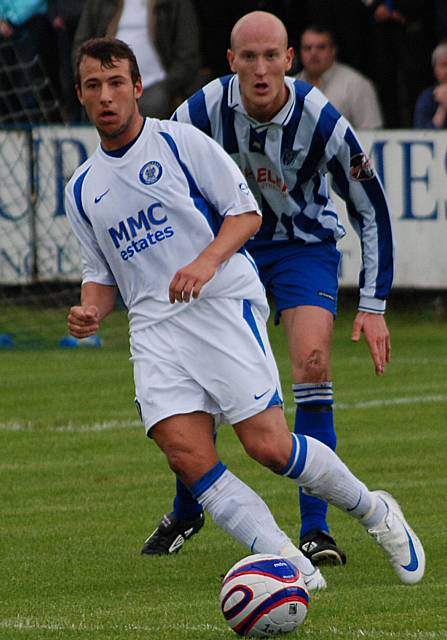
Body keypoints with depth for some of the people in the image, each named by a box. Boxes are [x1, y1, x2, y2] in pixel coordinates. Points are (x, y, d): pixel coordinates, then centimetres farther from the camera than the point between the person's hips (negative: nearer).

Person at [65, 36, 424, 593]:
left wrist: (207, 262, -16)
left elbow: (246, 212, 1)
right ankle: (290, 565, -17)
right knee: (188, 457, -17)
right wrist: (90, 312, 0)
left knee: (268, 445, -13)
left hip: (222, 303, -4)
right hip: (153, 328, 4)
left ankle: (374, 512, 11)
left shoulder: (180, 142, 1)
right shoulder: (82, 190, 15)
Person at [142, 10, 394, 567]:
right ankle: (185, 514, 19)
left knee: (313, 365, -21)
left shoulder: (321, 120, -25)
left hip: (305, 245, -2)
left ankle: (314, 528, -15)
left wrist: (373, 306, -13)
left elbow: (372, 211, -13)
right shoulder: (201, 112, -23)